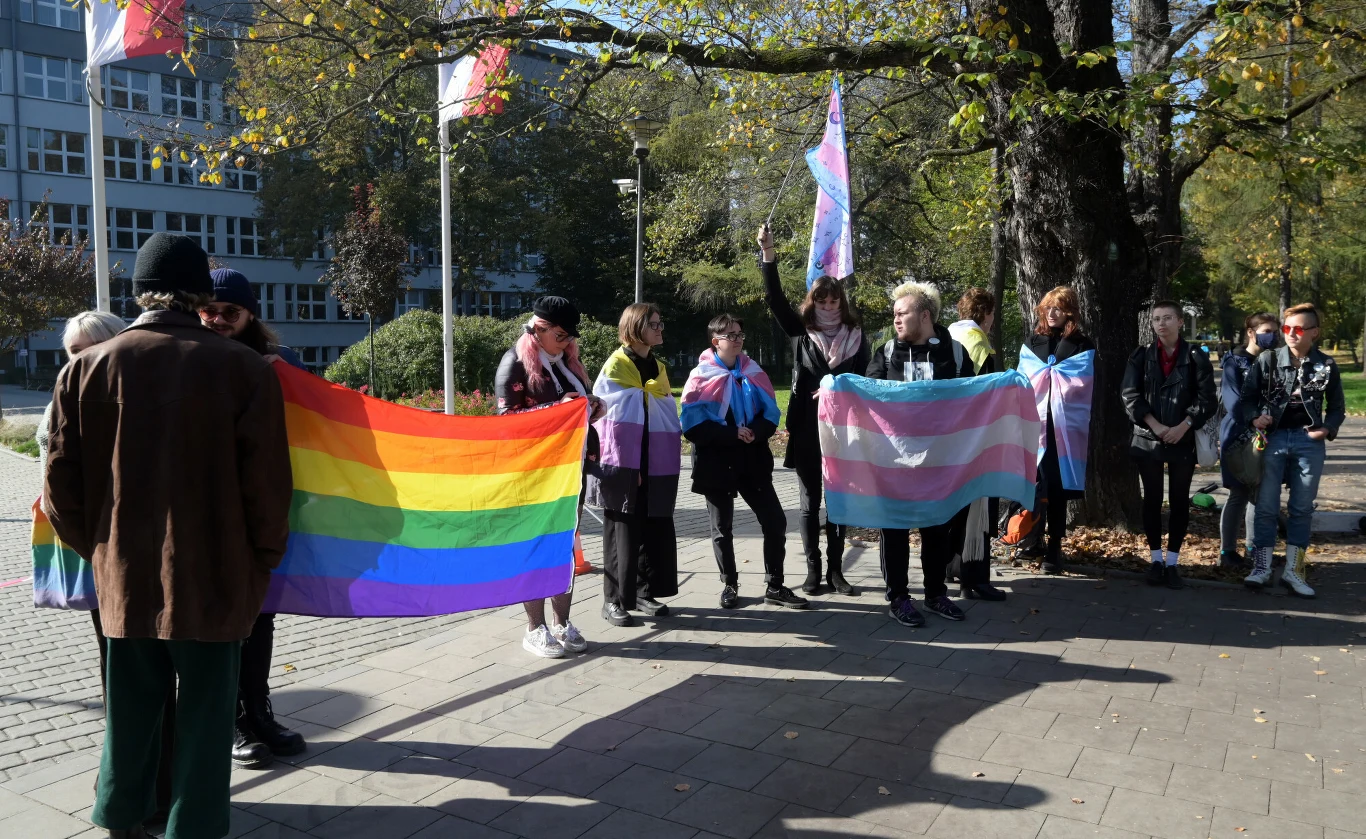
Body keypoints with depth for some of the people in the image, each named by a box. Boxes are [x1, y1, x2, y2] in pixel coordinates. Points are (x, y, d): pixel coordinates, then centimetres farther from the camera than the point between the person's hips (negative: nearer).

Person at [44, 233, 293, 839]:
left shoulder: (85, 368, -2)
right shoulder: (244, 368, -12)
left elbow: (62, 484, 2)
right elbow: (267, 484, -10)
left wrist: (97, 548, 18)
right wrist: (264, 559, 4)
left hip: (124, 576, 4)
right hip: (215, 576, -3)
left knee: (131, 704, 20)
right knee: (205, 709, 9)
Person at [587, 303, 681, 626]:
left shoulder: (659, 368, 15)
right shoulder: (616, 365, -5)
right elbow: (601, 410, -9)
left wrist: (672, 458, 8)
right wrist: (607, 463, -14)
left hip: (655, 465, 6)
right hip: (623, 464, -6)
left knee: (655, 529, 9)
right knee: (622, 530, -3)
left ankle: (645, 591, 22)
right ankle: (614, 600, 4)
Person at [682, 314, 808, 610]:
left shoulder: (754, 373, 8)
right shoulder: (701, 376, -5)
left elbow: (771, 413, 5)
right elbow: (693, 425, -13)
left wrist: (754, 433, -16)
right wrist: (732, 434, -20)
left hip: (753, 461, 4)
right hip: (717, 463, -3)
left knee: (775, 521, 1)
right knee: (722, 528, 8)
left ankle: (774, 586, 14)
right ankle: (730, 585, 24)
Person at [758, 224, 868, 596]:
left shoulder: (856, 337, 5)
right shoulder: (802, 332, 2)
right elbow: (775, 299, -9)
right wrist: (768, 254, -20)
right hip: (807, 431, -1)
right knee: (810, 503, 5)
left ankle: (836, 570, 16)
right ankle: (813, 571, 13)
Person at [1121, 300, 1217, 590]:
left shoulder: (1196, 357, 2)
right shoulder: (1141, 356, 4)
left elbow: (1206, 398, -3)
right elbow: (1130, 395, -3)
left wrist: (1182, 427, -14)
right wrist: (1155, 426, -13)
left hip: (1183, 441, -1)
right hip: (1147, 439, 1)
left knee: (1179, 501, 4)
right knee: (1152, 499, 5)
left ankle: (1172, 562, 12)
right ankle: (1156, 559, 15)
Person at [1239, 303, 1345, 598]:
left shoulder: (1326, 365, 2)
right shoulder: (1268, 360, 0)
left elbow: (1337, 406, 10)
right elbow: (1247, 394, 3)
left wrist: (1328, 429, -6)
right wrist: (1254, 417, -15)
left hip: (1309, 441, 1)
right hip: (1274, 438, -1)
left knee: (1302, 507, 5)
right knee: (1266, 505, 1)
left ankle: (1293, 571, 13)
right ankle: (1262, 568, 9)